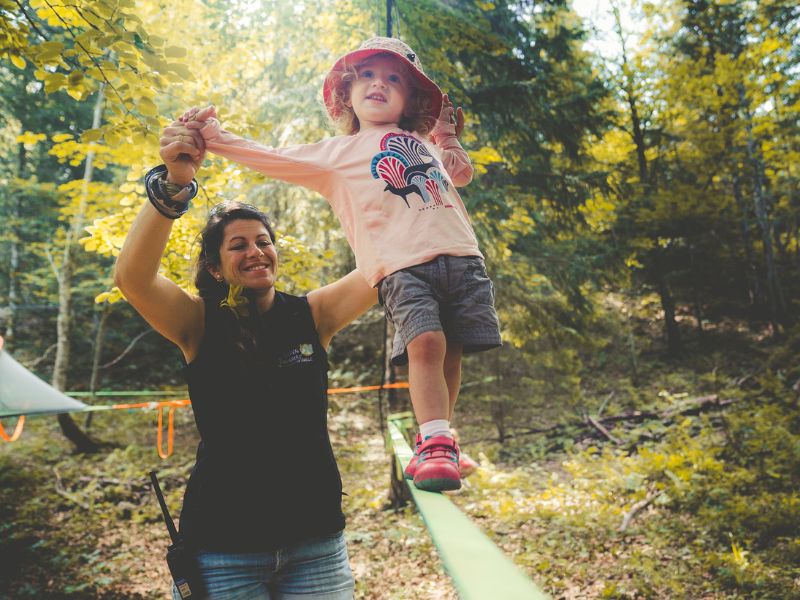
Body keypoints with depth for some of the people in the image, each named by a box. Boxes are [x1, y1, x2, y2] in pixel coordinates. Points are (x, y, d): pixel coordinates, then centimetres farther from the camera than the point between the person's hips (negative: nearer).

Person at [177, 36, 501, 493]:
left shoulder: (426, 144, 27)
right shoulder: (338, 152, 14)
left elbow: (462, 175, 44)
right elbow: (274, 159, 7)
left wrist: (449, 136, 31)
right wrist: (216, 137, -1)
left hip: (461, 255, 4)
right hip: (401, 266, -4)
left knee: (452, 352, 2)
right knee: (426, 343, -25)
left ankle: (436, 450, 15)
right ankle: (436, 445, -19)